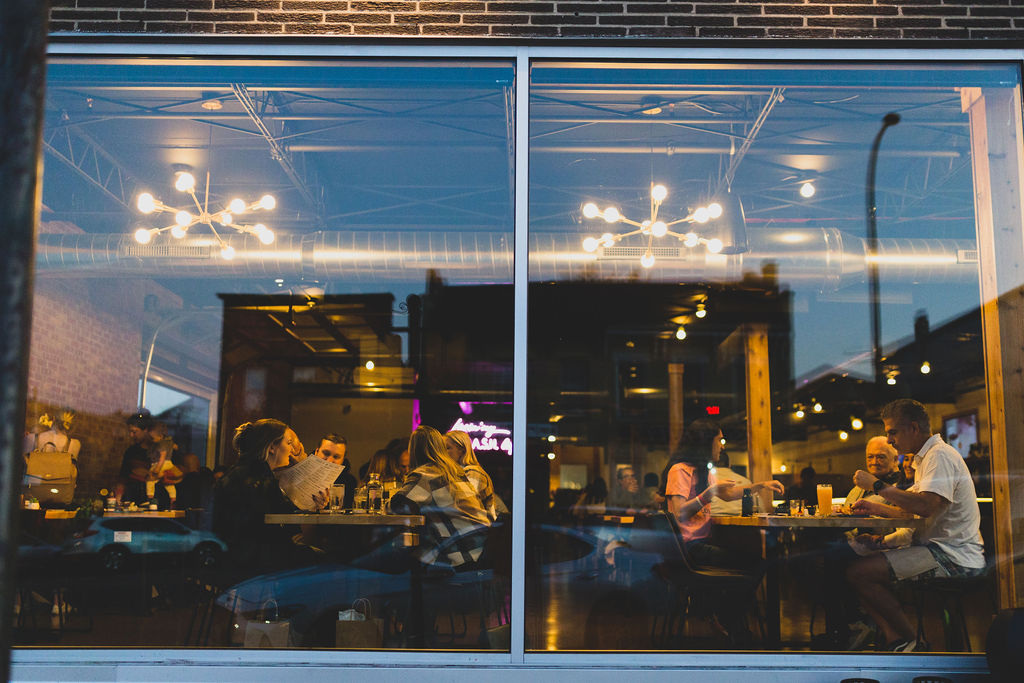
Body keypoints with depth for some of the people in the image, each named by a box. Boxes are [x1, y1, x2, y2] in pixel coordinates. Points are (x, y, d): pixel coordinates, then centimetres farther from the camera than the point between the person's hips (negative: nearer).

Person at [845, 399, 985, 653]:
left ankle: (911, 644, -9)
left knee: (859, 572, -22)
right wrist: (875, 507, 9)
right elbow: (910, 511, 25)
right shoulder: (926, 457, 21)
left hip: (954, 556, -11)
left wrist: (877, 485, -19)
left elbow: (926, 506, -27)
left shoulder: (940, 455, -12)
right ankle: (895, 641, -7)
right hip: (937, 548, 11)